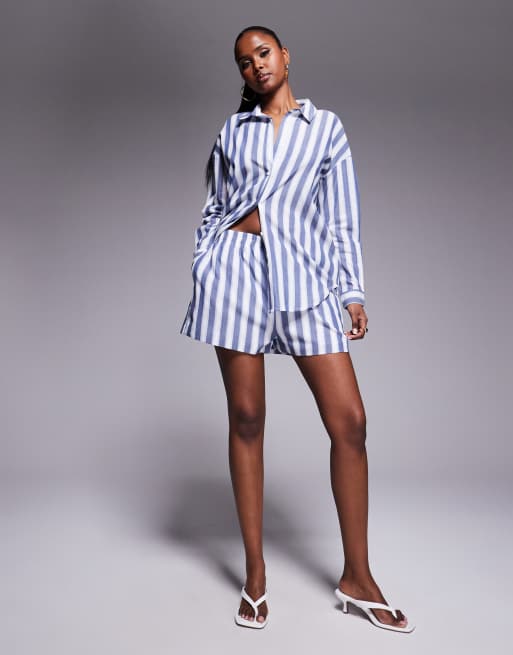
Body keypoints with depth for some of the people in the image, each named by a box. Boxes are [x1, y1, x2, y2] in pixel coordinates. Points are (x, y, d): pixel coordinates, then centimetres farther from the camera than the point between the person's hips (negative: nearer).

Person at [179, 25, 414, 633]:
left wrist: (353, 292, 2)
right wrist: (202, 272, 4)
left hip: (302, 274, 0)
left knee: (349, 421, -7)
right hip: (236, 268, 1)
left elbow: (341, 218, 9)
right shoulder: (231, 130, 17)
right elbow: (212, 209, 17)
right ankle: (255, 572, 15)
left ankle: (357, 576, 10)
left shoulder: (326, 126, 14)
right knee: (246, 419, 1)